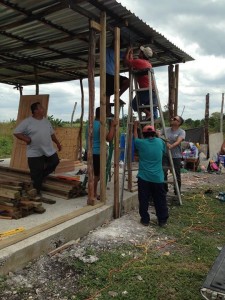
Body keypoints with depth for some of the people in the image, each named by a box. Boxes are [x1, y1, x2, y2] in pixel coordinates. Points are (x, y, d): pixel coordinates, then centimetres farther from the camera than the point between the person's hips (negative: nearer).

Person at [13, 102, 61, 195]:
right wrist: (25, 138, -19)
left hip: (49, 150, 6)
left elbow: (52, 134, 19)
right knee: (36, 173, 0)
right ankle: (37, 192, 16)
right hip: (35, 153, -6)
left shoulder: (46, 121, 10)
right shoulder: (27, 122, -10)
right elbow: (16, 132, -7)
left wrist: (58, 143, 19)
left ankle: (41, 176, 30)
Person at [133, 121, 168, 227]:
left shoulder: (141, 143, -4)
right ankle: (162, 220, 21)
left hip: (143, 177, -1)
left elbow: (135, 138, 19)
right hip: (158, 178, 2)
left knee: (144, 200, 10)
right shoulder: (160, 142, 1)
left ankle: (145, 220, 17)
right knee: (160, 200, 12)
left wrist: (135, 126, 34)